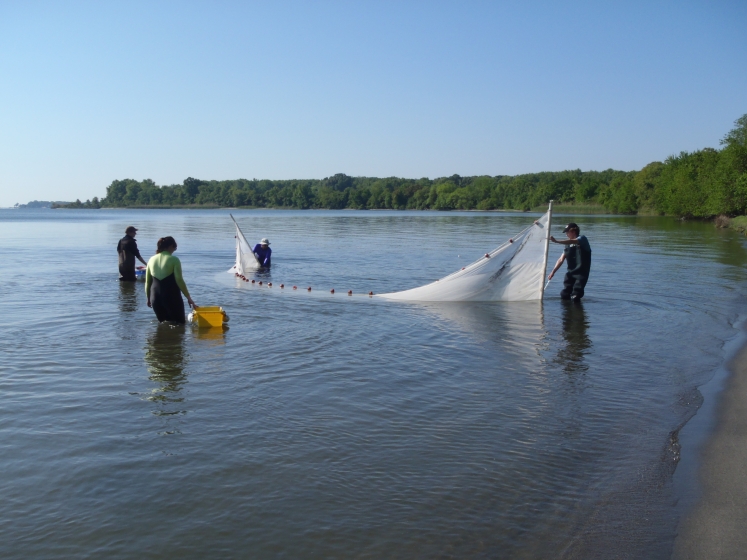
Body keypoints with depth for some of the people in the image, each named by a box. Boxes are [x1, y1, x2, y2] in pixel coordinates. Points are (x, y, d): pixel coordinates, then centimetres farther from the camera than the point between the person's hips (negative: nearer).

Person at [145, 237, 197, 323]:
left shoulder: (152, 260, 8)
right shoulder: (174, 260, -7)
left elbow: (147, 282, 11)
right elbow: (179, 280, -12)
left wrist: (148, 298, 22)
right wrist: (189, 298, -6)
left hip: (155, 297, 5)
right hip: (171, 297, -5)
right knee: (180, 323, 4)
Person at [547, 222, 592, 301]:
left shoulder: (582, 239, -5)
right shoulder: (568, 244, 15)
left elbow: (573, 242, -28)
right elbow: (561, 259, 12)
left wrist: (556, 241, -38)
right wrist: (553, 272, 2)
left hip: (581, 273, -7)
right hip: (570, 273, 7)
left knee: (575, 297, -14)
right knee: (564, 295, 1)